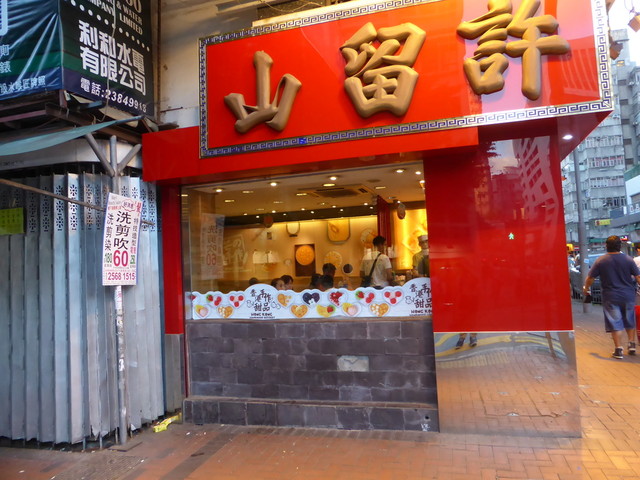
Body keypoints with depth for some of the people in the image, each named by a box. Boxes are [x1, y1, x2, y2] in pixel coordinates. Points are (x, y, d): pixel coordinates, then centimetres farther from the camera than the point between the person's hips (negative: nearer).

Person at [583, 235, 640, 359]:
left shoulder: (601, 261, -8)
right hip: (628, 296, 2)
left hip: (611, 297, -2)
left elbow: (590, 278, -4)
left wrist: (586, 288, 13)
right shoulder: (628, 259, -5)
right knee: (630, 321, 21)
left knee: (615, 323, 3)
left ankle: (618, 350, 2)